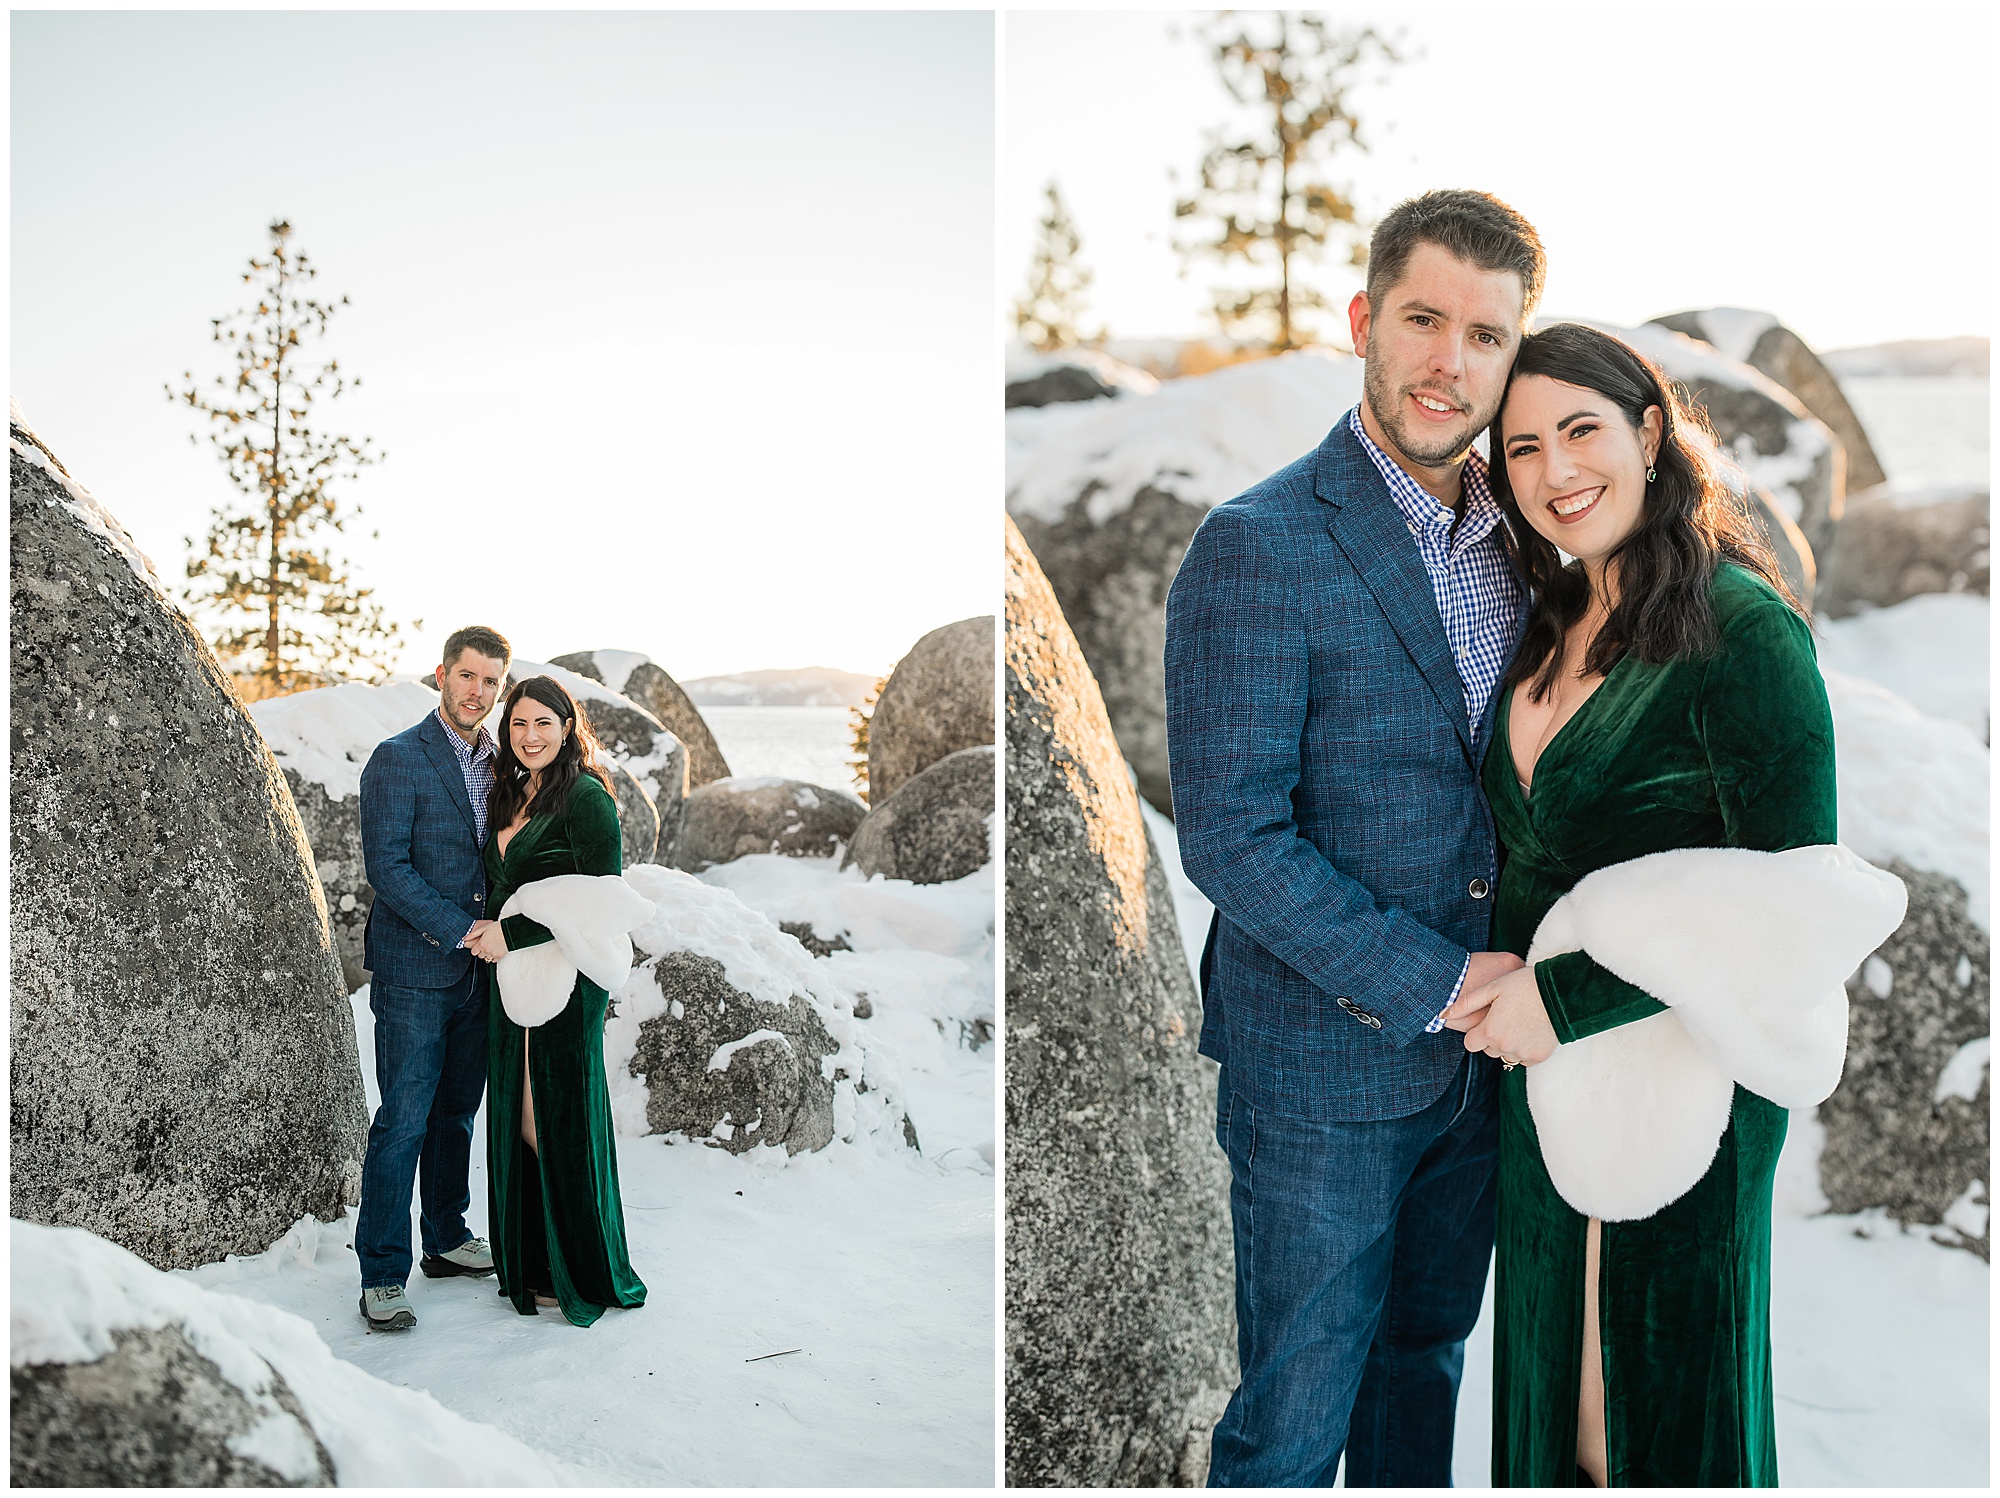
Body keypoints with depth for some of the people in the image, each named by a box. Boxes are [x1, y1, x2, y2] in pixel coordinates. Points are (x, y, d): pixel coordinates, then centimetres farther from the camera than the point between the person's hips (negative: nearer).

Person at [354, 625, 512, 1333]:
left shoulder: (499, 762, 11)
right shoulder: (398, 758, -9)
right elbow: (386, 865, -15)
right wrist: (461, 929, -18)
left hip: (477, 969, 6)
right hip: (414, 970, -6)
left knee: (457, 1111, 16)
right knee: (404, 1121, -4)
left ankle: (448, 1240, 31)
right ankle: (382, 1276, 4)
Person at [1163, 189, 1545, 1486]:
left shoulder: (1518, 538, 5)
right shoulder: (1256, 546, -17)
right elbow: (1230, 838, -20)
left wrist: (1521, 981, -1)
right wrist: (1435, 982, -19)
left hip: (1480, 1051, 6)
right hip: (1324, 1071, -6)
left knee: (1427, 1357, 24)